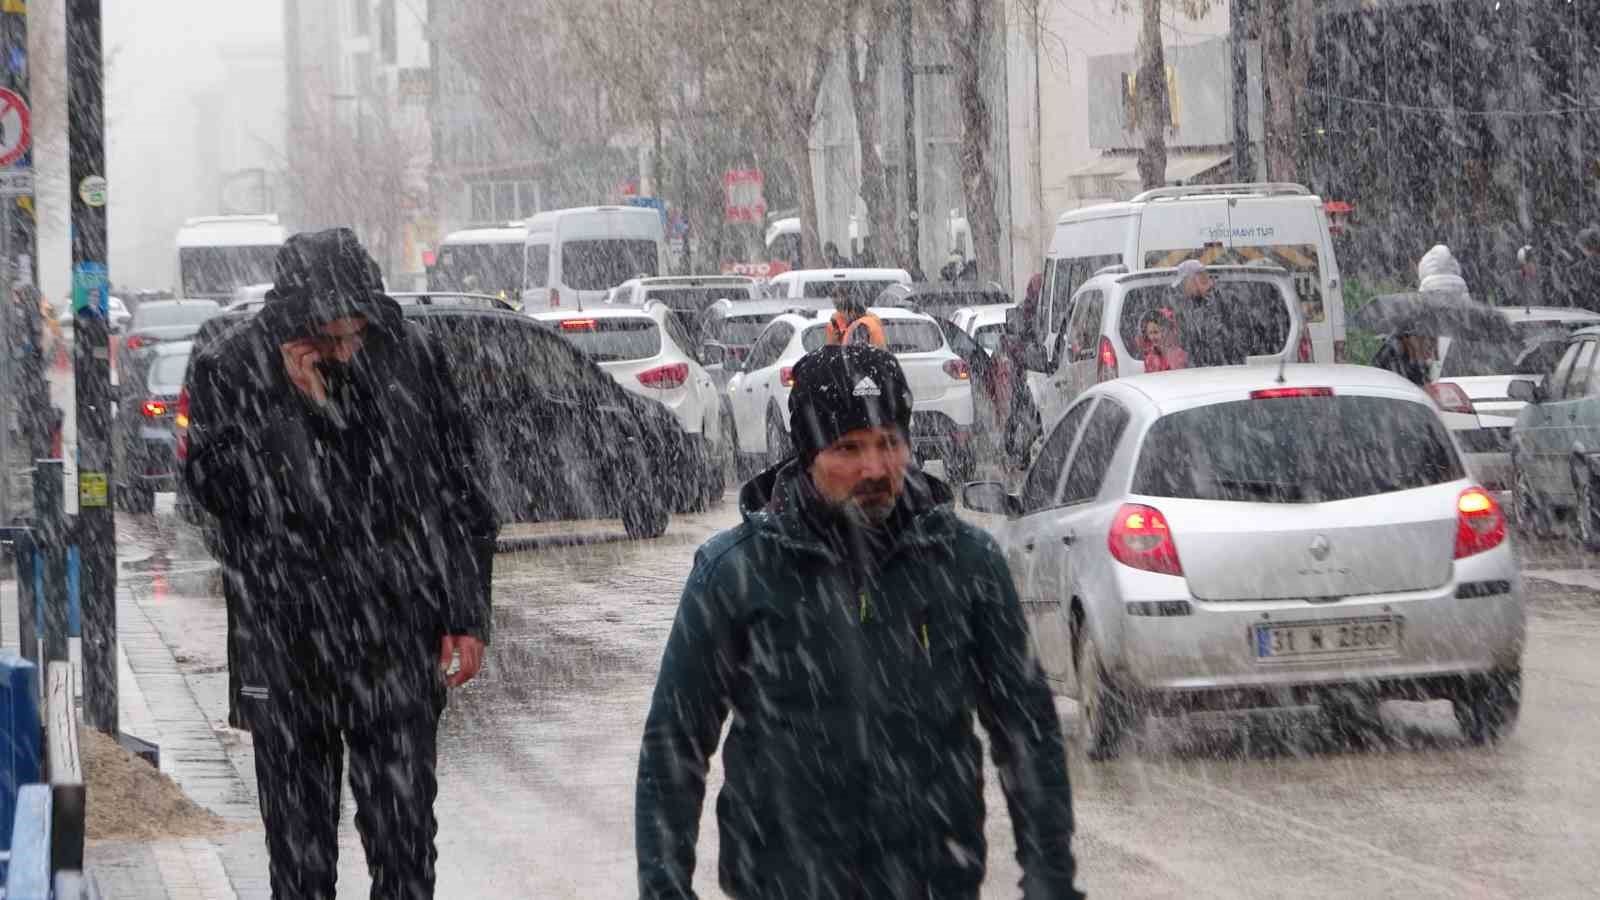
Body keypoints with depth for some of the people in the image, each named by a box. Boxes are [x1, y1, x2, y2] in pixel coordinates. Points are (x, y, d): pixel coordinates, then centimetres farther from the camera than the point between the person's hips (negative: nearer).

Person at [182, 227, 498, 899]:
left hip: (400, 641, 1)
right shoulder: (229, 371, -5)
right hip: (289, 647, -1)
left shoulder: (412, 357, 0)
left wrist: (468, 615, 4)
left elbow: (460, 496, 7)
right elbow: (213, 488, -13)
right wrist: (292, 400, -21)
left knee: (404, 832, 3)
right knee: (299, 843, 8)